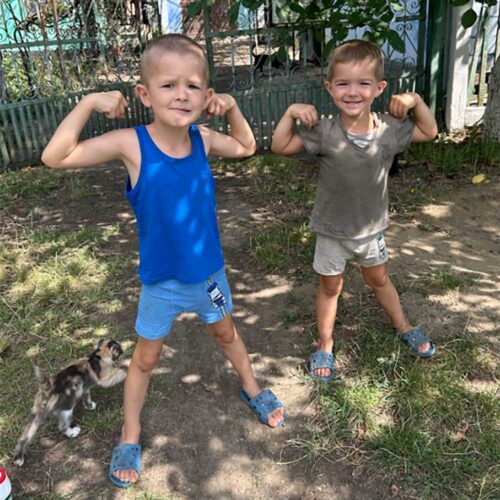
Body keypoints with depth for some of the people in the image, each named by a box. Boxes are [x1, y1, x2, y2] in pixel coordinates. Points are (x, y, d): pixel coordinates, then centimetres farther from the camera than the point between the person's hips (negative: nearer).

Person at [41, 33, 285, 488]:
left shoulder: (202, 138, -11)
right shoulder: (131, 144, -21)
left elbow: (246, 148, 10)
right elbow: (55, 157, -23)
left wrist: (232, 108, -6)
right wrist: (89, 103, -27)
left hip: (210, 271, 3)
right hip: (161, 280, -3)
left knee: (226, 334, 26)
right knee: (146, 357, 16)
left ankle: (252, 389, 54)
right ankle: (130, 436, 39)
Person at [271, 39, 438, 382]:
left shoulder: (389, 129, -13)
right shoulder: (324, 132, -21)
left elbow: (430, 133, 3)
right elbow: (280, 147, -15)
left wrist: (416, 101, -12)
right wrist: (291, 113, -29)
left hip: (371, 226, 3)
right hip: (331, 229, -2)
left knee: (378, 278, 24)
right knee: (330, 286, 15)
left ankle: (404, 326, 49)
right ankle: (325, 345, 35)